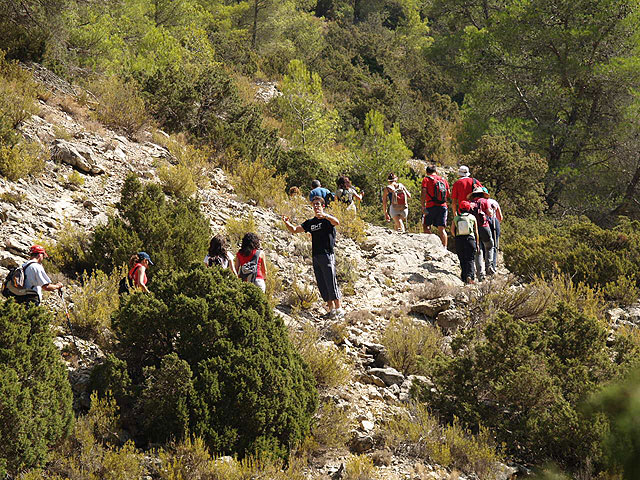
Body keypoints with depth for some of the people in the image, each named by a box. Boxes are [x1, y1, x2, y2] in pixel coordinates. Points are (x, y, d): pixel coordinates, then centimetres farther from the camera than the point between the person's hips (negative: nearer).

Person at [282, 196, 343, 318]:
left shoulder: (328, 219, -1)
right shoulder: (310, 223, 18)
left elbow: (337, 222, -23)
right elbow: (294, 230, 18)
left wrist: (325, 215, -41)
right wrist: (287, 223, -3)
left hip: (327, 255, -7)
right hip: (315, 256, 7)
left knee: (331, 282, -9)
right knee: (321, 285, 5)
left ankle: (339, 309, -7)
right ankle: (331, 309, 11)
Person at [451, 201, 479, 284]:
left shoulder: (456, 218, 9)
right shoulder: (472, 217, 7)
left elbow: (452, 230, 0)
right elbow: (476, 232, 7)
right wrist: (477, 244, 12)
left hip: (459, 240, 1)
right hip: (470, 239, -1)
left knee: (462, 260, 8)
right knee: (470, 259, -2)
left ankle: (464, 278, 3)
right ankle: (469, 275, -24)